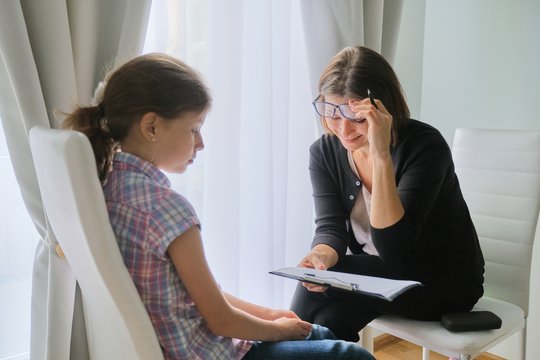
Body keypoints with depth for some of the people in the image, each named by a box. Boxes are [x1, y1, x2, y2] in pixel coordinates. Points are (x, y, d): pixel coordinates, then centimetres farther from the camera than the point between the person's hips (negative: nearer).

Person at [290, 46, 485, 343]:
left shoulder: (425, 145, -22)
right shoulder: (324, 151, -7)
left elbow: (392, 248, -30)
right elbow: (330, 228, -14)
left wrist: (381, 154, -37)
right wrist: (321, 255, -37)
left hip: (444, 281, -4)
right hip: (377, 274, 4)